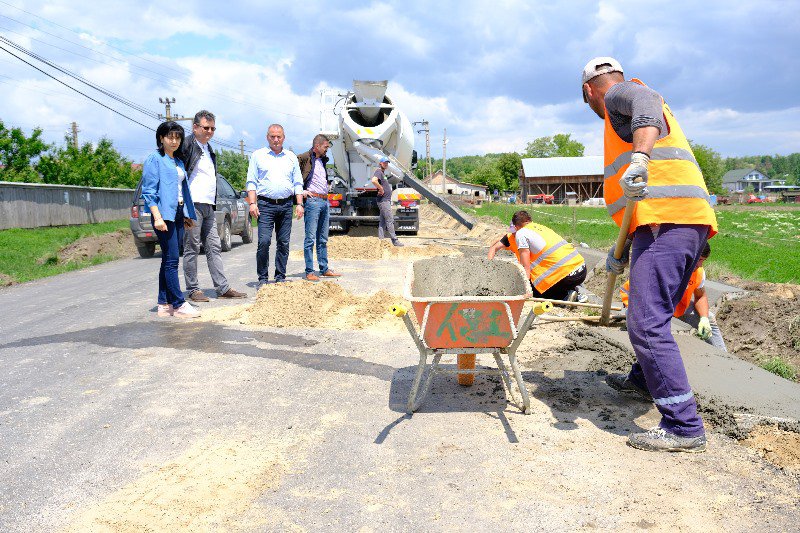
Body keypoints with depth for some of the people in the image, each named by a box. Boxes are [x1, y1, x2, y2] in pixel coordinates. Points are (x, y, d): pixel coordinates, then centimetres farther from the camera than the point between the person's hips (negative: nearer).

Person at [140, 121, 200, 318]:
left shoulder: (179, 162, 19)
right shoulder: (154, 159, -4)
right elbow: (149, 191, -11)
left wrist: (186, 215, 18)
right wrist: (157, 217, -19)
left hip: (178, 213, 8)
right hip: (164, 213, -8)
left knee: (168, 260, 9)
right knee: (171, 260, -9)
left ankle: (164, 304, 13)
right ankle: (178, 305, -8)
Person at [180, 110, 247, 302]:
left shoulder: (209, 149, 21)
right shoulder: (187, 145, -6)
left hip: (209, 206, 8)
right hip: (193, 205, -8)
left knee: (214, 247, 7)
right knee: (192, 248, -1)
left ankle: (223, 288, 9)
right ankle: (193, 290, 6)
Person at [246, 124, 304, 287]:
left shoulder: (291, 157, 16)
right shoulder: (258, 155, 9)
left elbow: (298, 183, 16)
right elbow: (251, 182, 4)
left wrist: (299, 204, 5)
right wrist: (252, 203, -7)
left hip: (286, 205, 3)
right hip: (265, 204, -3)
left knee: (284, 243, 3)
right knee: (264, 241, -12)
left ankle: (280, 277, 12)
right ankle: (262, 278, -2)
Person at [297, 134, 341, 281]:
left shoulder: (322, 160, 20)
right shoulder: (304, 158, -7)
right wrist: (301, 191, -14)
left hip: (325, 201, 9)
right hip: (313, 200, -9)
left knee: (323, 239, 12)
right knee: (310, 238, -6)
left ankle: (324, 269, 19)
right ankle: (309, 272, -3)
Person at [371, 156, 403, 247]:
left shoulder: (383, 173, 19)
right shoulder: (378, 172, -11)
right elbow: (374, 180, -32)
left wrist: (382, 189, 14)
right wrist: (381, 189, -23)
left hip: (386, 200, 10)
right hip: (383, 201, -10)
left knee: (382, 221, 10)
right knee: (390, 220, -9)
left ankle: (380, 239, 14)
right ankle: (395, 240, -8)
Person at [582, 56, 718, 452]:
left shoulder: (619, 94, 7)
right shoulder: (628, 109, 35)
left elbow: (647, 102, -21)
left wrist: (639, 156, -40)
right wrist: (621, 250, 36)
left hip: (665, 222, -10)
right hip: (689, 223, 10)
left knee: (647, 322, -14)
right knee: (653, 313, 26)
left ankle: (684, 427, -12)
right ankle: (644, 378, 46)